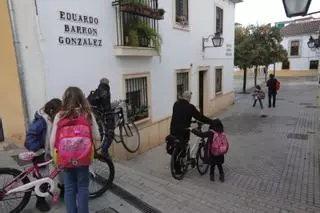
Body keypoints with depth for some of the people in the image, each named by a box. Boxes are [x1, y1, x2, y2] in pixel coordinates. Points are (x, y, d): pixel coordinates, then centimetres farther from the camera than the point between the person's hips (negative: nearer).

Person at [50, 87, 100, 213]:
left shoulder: (59, 116, -5)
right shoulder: (88, 114, -8)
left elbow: (52, 140, -3)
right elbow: (97, 137, -4)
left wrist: (54, 155, 13)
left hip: (65, 158, 1)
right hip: (83, 158, -1)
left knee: (69, 189, 17)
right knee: (82, 187, 15)